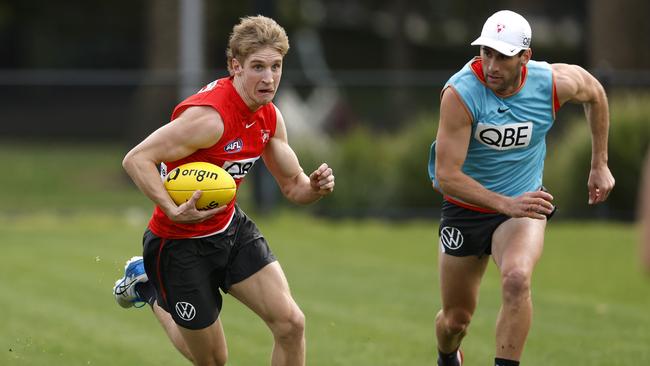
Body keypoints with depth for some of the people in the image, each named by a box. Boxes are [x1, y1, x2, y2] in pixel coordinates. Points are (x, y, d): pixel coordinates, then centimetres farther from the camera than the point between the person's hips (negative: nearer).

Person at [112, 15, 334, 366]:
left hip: (231, 227, 7)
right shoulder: (211, 117, -29)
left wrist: (315, 186, -15)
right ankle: (146, 285, 33)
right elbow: (136, 159, -31)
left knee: (291, 323, -10)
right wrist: (174, 211, -41)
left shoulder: (270, 117, -2)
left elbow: (293, 185, 8)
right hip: (181, 242, -7)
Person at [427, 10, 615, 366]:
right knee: (455, 319, 11)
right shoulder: (460, 93, -26)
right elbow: (446, 175, -27)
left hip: (523, 204, 1)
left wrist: (600, 165, 10)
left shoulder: (555, 82, -17)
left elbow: (594, 93, 9)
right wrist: (507, 205, -38)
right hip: (465, 208, 0)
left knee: (517, 278, -32)